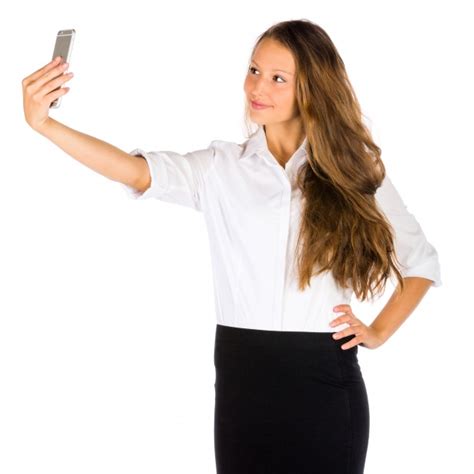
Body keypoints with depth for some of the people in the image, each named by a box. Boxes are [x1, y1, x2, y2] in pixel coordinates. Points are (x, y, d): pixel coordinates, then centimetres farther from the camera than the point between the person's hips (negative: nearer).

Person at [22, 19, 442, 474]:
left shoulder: (354, 170, 2)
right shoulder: (220, 167, 2)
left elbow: (421, 261, 12)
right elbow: (137, 171, -16)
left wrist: (379, 331, 0)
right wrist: (44, 123, -29)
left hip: (324, 381, -1)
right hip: (241, 379, 1)